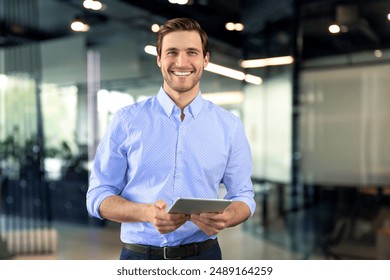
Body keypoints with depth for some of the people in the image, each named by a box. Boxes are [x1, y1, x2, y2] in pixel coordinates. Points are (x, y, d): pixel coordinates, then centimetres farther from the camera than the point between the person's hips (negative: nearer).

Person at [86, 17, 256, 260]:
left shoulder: (229, 126, -1)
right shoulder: (126, 121, -4)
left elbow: (243, 195, 4)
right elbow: (98, 195, -3)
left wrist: (225, 218, -18)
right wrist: (147, 212, -21)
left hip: (202, 254, 1)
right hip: (138, 254, -1)